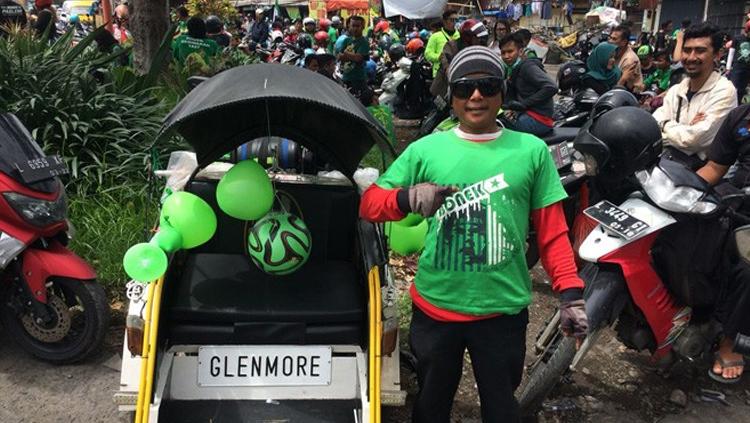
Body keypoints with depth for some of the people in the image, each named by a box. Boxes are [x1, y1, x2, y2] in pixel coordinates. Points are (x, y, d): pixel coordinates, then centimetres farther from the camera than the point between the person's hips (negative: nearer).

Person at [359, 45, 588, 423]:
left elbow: (552, 231, 3)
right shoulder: (425, 150, -1)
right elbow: (368, 204, 0)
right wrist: (407, 197, -21)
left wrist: (570, 293, -4)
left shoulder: (532, 150, 0)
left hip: (503, 310, 0)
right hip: (434, 307, 1)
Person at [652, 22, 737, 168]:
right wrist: (683, 129, -17)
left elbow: (694, 140, -20)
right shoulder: (676, 89, 10)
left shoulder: (724, 91, -11)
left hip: (700, 166, -6)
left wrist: (666, 126, -2)